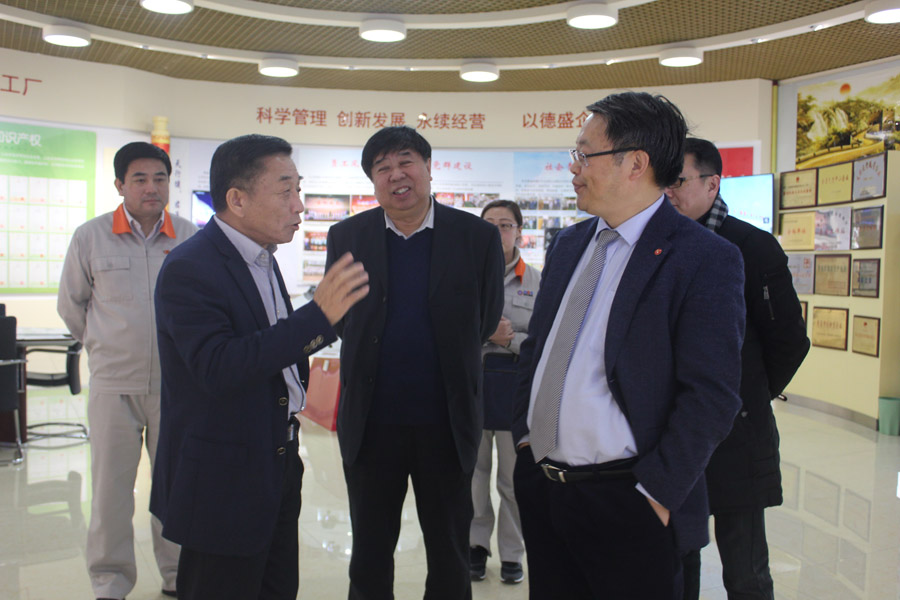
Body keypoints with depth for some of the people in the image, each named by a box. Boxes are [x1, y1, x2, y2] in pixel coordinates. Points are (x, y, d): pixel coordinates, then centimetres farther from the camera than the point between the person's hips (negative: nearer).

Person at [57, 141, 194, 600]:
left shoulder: (191, 238, -1)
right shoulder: (90, 237, -1)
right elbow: (70, 304, 11)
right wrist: (104, 345, 14)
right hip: (114, 384, 0)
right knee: (111, 489, 7)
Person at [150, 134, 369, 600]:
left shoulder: (260, 258, 10)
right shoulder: (189, 269, -19)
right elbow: (217, 368, -31)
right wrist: (317, 316, -34)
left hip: (277, 468, 9)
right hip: (224, 480, -9)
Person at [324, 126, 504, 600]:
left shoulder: (478, 237, -5)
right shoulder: (346, 237, 0)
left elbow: (485, 322, 4)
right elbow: (341, 320, 9)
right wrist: (378, 362, 6)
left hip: (446, 424, -1)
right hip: (371, 423, 1)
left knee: (450, 560, 15)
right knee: (369, 559, 17)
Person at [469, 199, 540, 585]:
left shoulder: (538, 282, 1)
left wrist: (510, 340, -13)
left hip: (516, 383, -1)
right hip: (472, 380, 1)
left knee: (514, 476, 6)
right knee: (473, 469, 9)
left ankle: (512, 554, 22)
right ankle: (477, 546, 27)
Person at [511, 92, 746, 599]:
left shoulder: (706, 258, -12)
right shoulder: (569, 245, 10)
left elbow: (711, 396, -16)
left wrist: (656, 495, -16)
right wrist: (524, 432, 8)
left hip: (625, 503, -6)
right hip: (541, 488, 7)